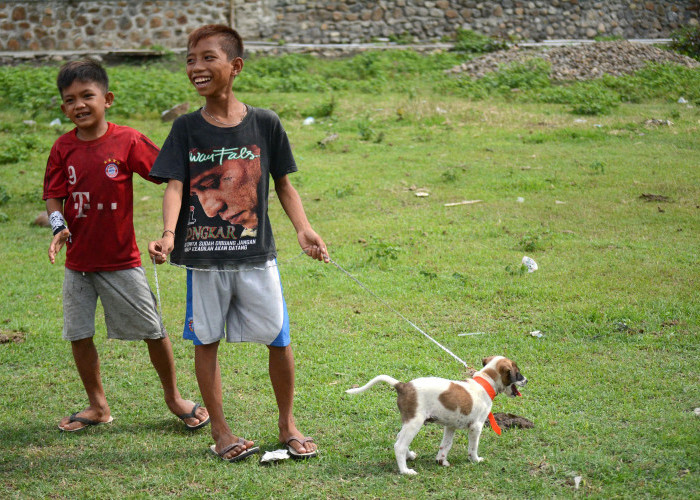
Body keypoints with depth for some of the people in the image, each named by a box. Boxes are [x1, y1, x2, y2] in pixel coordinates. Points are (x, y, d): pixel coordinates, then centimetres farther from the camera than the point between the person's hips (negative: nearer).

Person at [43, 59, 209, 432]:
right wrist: (59, 225, -16)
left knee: (153, 331, 3)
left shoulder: (127, 141, -9)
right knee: (79, 335, 7)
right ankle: (97, 406, 25)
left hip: (121, 260, -3)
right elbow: (53, 195, 2)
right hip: (78, 260, 3)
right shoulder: (64, 148, 0)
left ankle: (173, 397, 23)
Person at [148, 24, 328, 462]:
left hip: (256, 252, 0)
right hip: (203, 255, 0)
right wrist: (168, 235, -24)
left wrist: (303, 229, -7)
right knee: (206, 341, 7)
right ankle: (220, 430, 20)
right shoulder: (187, 129, 0)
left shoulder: (265, 123, 0)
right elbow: (175, 186, -7)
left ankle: (288, 425, 21)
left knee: (279, 338, 3)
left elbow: (283, 184, 7)